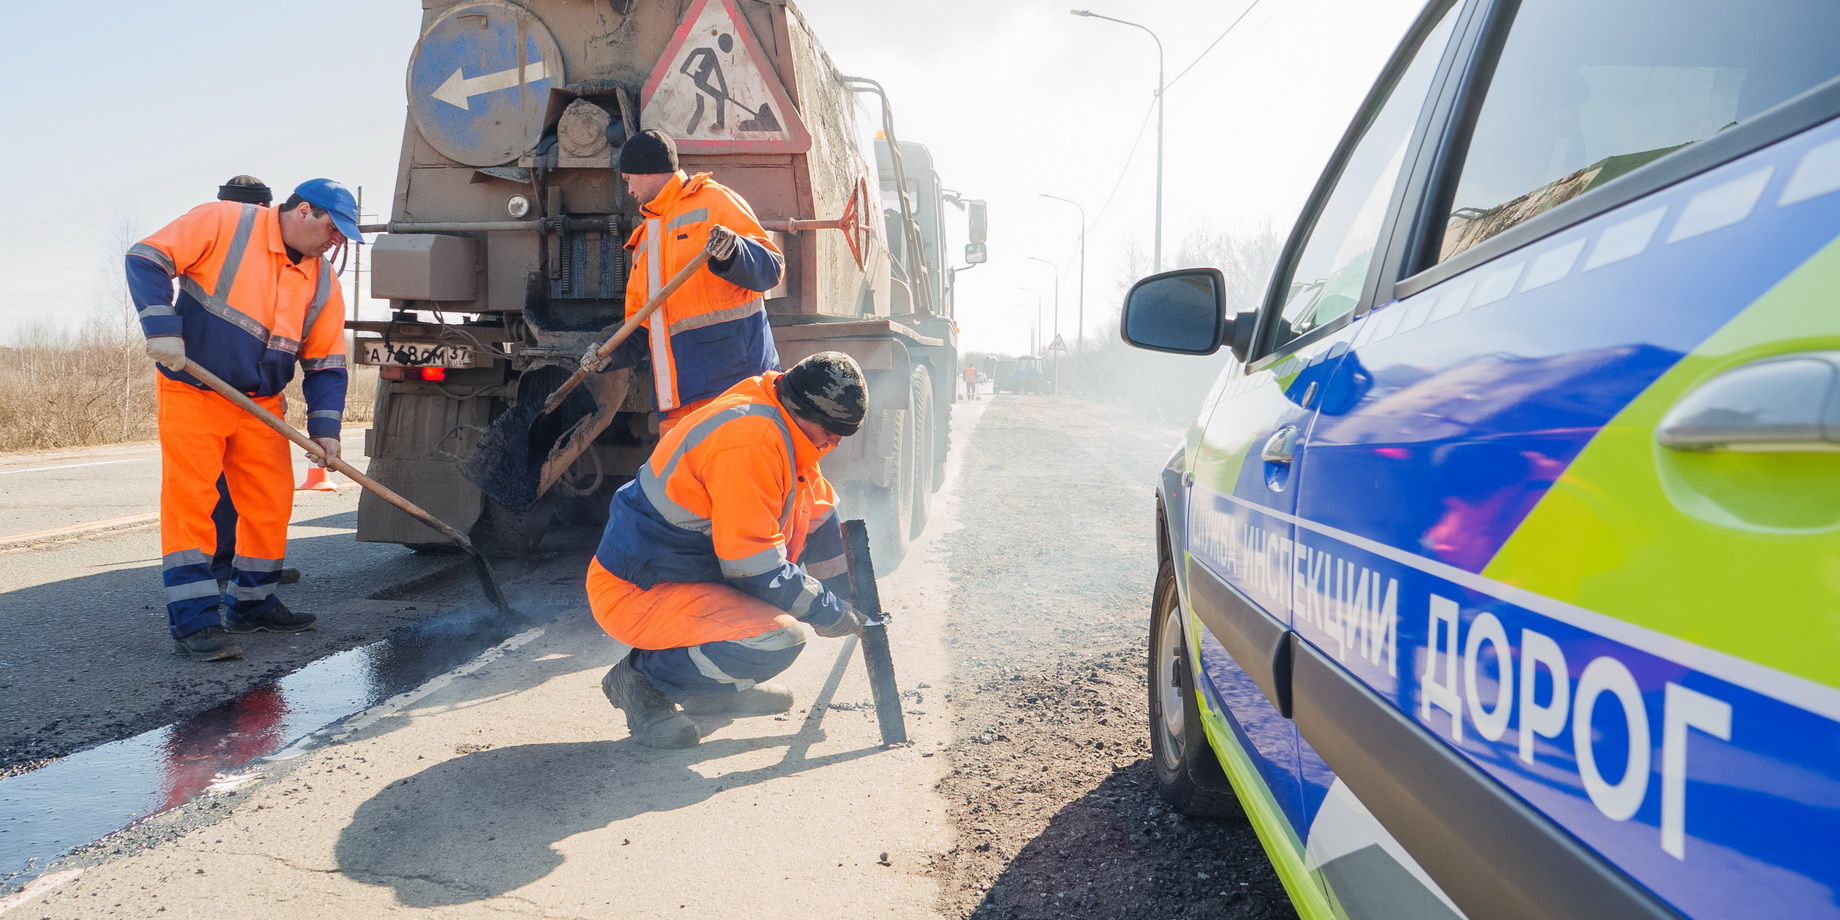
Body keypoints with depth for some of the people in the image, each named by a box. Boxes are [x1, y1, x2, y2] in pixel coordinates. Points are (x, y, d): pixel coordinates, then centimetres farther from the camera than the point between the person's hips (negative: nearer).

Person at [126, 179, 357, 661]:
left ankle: (252, 603, 23)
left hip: (261, 405, 6)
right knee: (189, 498, -10)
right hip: (191, 393, -6)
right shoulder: (223, 222, -11)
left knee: (271, 501, 6)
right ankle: (194, 618, -7)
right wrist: (162, 328, -24)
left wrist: (324, 427, -5)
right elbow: (147, 259, -13)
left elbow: (326, 364, 5)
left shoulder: (322, 283, 3)